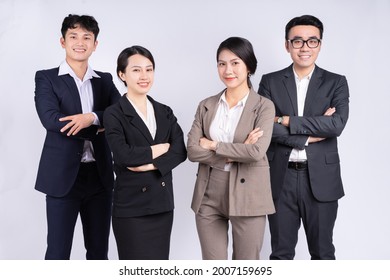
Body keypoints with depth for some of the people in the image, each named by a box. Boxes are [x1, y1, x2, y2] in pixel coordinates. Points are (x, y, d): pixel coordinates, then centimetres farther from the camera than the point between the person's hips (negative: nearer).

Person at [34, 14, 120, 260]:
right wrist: (100, 129, -14)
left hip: (100, 176, 4)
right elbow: (50, 119, -15)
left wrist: (93, 117, -19)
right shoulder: (46, 78, 1)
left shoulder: (105, 80, 12)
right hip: (63, 176, -4)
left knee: (99, 251, 13)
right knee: (58, 253, 2)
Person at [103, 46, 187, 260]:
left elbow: (180, 151, -3)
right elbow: (122, 155, -20)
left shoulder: (165, 112, 10)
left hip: (162, 203, 5)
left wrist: (151, 164, -17)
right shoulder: (114, 114, -5)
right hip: (130, 206, -5)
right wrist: (160, 148, -9)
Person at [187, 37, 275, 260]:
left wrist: (214, 145, -10)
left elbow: (256, 152, -18)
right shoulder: (206, 105, 6)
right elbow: (192, 150, -3)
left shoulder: (264, 106, -4)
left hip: (247, 195, -3)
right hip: (209, 195, 3)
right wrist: (234, 154, -13)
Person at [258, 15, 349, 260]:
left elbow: (336, 124, -14)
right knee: (281, 252, 12)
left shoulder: (336, 83, 3)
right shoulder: (270, 82, 3)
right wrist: (311, 134, -14)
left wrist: (286, 120, -15)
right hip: (281, 178, 0)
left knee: (322, 251, 12)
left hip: (321, 179, 0)